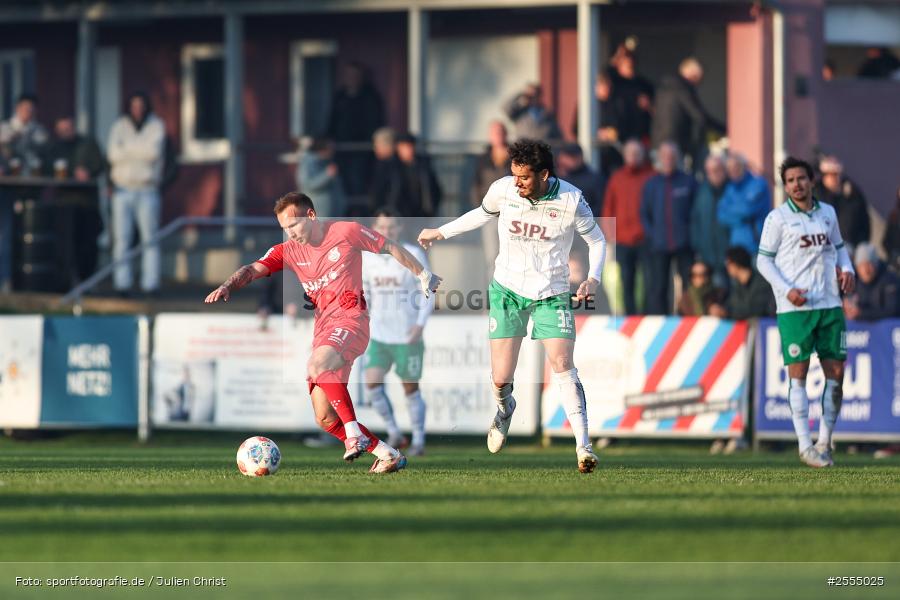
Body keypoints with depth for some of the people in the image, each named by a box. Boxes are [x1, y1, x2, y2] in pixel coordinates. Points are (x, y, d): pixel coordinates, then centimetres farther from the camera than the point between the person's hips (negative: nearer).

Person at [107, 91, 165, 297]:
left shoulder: (156, 126, 4)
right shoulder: (119, 126, 8)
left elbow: (154, 151, -13)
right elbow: (113, 154, -5)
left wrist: (127, 147, -5)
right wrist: (140, 150, -8)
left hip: (147, 189, -1)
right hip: (123, 188, 1)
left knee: (150, 237, -5)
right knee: (122, 238, -4)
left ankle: (150, 283, -4)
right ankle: (122, 283, -3)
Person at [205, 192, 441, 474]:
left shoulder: (347, 232, -1)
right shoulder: (289, 251, 9)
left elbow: (391, 249, 11)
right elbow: (254, 269, -5)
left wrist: (424, 276, 21)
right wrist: (227, 286, -25)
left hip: (350, 319, -6)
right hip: (322, 329, 6)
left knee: (318, 364, -37)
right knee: (325, 418, -1)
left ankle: (354, 432, -31)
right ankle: (387, 455, 10)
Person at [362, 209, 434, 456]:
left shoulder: (413, 255, -8)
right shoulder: (367, 257, 2)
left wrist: (420, 324, -13)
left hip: (407, 336, -3)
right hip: (378, 334, 3)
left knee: (410, 388, 5)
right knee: (372, 382, -13)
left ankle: (418, 440, 19)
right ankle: (394, 433, 2)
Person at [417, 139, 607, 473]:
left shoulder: (571, 201, -15)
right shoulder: (503, 189, -10)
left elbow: (596, 239, 1)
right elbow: (483, 214, 14)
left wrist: (593, 279, -14)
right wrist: (441, 233, 21)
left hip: (552, 295, -2)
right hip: (508, 290, 2)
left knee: (562, 366, -18)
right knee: (500, 378, -4)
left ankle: (583, 446, -15)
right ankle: (504, 409, 33)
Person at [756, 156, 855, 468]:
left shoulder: (828, 213, 11)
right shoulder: (778, 218, -2)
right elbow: (764, 260, -1)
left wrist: (847, 269, 3)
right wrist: (787, 290, -13)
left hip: (829, 303, 5)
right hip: (794, 308, -5)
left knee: (835, 372, 3)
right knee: (798, 373, -6)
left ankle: (825, 442, 15)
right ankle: (805, 446, -3)